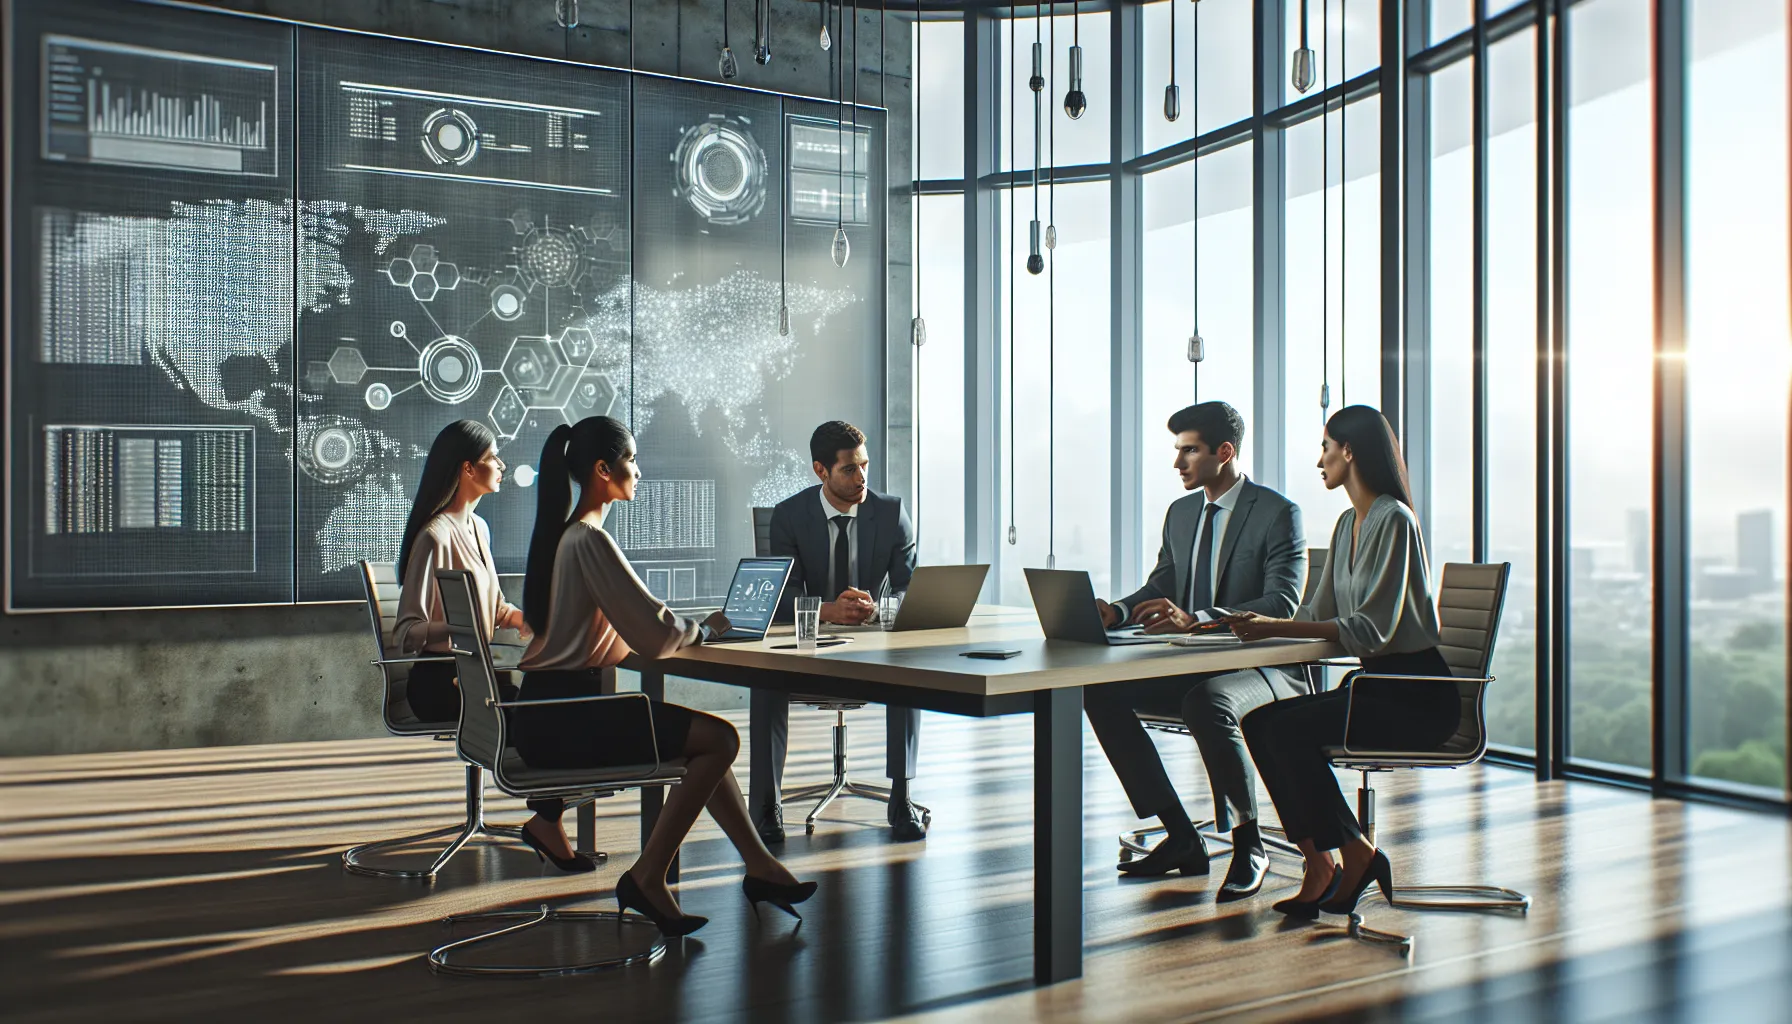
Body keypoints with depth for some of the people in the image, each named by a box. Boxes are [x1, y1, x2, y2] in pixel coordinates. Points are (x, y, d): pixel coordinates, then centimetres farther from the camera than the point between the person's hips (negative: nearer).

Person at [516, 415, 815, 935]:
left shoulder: (566, 532, 14)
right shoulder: (590, 540, -17)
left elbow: (633, 621, 18)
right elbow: (656, 634, -20)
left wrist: (695, 626, 6)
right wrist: (704, 629, 0)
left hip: (552, 711, 10)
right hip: (564, 719, -10)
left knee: (705, 738, 12)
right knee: (719, 739, -13)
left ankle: (761, 867, 13)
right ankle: (647, 878, -5)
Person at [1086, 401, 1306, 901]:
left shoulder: (1278, 513, -10)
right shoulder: (1181, 512, 13)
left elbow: (1283, 603, -21)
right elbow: (1160, 588, 15)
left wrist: (1195, 619, -35)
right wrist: (1116, 611, -10)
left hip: (1264, 666, -7)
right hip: (1192, 664, 8)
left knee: (1207, 703, -39)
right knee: (1101, 691, -14)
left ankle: (1249, 844, -14)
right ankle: (1181, 838, -6)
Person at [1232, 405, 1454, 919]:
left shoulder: (1393, 520, -15)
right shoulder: (1349, 523, 14)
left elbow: (1373, 628, -22)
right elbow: (1320, 612, 14)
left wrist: (1277, 628, -25)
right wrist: (1259, 624, -2)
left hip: (1418, 696, -9)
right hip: (1377, 684, 9)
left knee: (1291, 729, -25)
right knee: (1259, 722, -10)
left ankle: (1356, 855, -7)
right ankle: (1319, 864, -7)